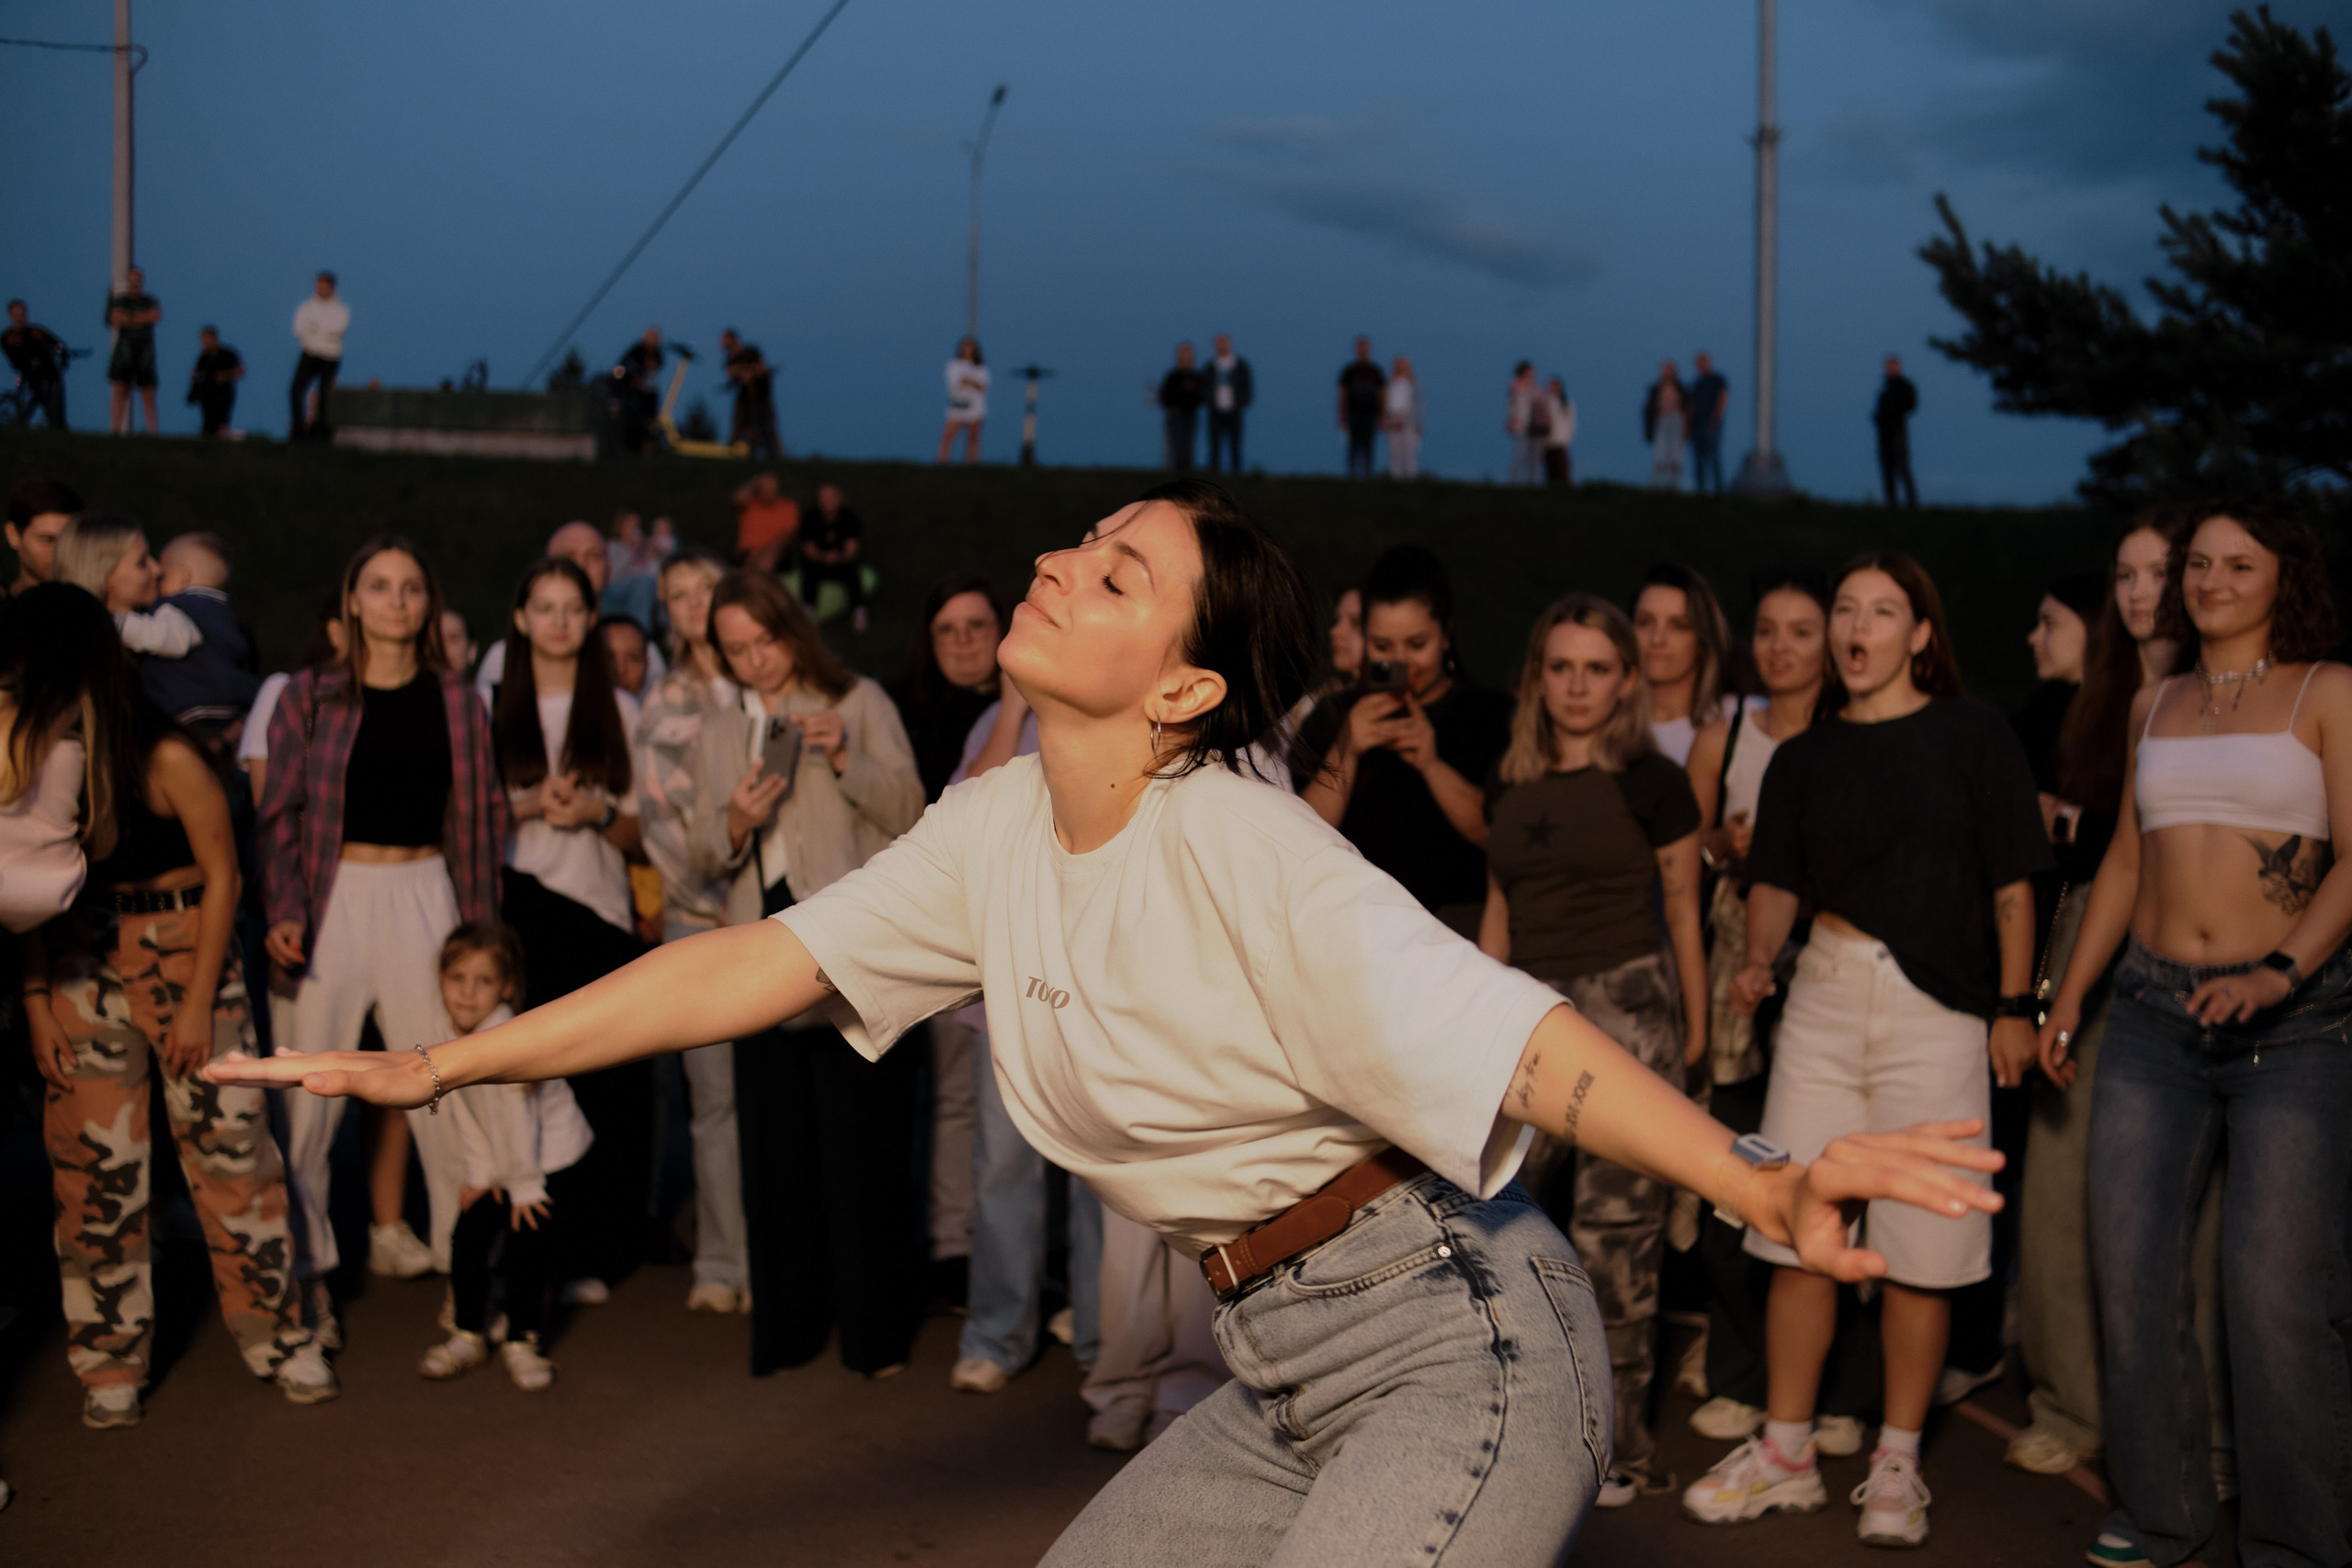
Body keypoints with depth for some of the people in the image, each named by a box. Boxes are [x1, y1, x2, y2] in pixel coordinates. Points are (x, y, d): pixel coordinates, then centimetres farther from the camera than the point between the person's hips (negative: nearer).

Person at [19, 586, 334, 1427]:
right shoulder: (34, 756, -4)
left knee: (231, 1144, 0)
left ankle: (276, 1335, 13)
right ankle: (110, 1363, 17)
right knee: (93, 1166, 5)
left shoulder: (166, 759, -15)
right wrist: (36, 1001, -1)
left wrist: (198, 1002, -8)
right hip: (83, 973, 3)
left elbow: (221, 876, -8)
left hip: (185, 956, -3)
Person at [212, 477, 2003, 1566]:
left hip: (1464, 1351, -8)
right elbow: (758, 963, 6)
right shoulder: (998, 830, 2)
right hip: (1285, 1376, 8)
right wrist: (438, 1065, 7)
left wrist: (1766, 1188, -42)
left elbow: (1531, 1046, -27)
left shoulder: (1246, 856, -21)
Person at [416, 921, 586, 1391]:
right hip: (501, 1163, 7)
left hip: (552, 1160, -7)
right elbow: (467, 1113, 3)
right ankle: (468, 1335, 20)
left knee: (524, 1251, -6)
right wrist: (480, 1173, 0)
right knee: (468, 1239, 2)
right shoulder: (452, 1039, -5)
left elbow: (516, 1116, -26)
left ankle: (523, 1340, 14)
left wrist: (525, 1186, -21)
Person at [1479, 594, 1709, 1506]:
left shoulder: (1651, 782, 0)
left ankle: (1618, 1448, 4)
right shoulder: (1509, 787, 13)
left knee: (1614, 1233, -5)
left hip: (1626, 1010, -5)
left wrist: (1694, 1033, 3)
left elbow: (1683, 912, 4)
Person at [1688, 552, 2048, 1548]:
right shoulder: (1804, 757, 12)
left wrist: (2015, 1003, -3)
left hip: (1938, 1006, -3)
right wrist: (1758, 958, -8)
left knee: (1920, 1246, 0)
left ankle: (1897, 1464, 13)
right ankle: (1786, 1454, 15)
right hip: (1826, 993, 3)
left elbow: (2012, 883, 2)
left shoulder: (1973, 738, 2)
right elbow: (1777, 880, 11)